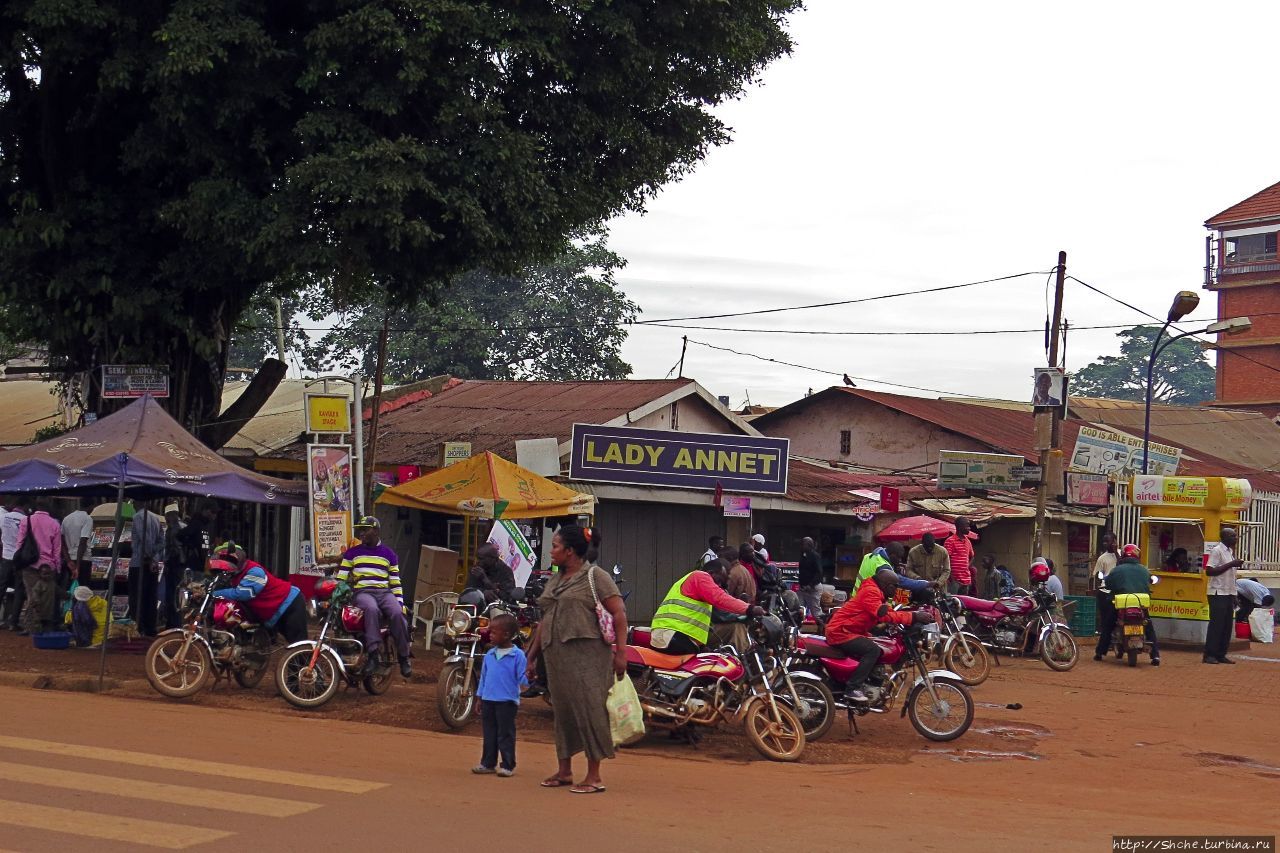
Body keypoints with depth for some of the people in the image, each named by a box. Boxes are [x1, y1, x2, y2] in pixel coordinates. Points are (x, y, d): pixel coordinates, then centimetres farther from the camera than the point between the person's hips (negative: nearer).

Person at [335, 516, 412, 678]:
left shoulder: (389, 555, 17)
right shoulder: (352, 553, 15)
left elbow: (396, 583, 15)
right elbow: (340, 579, 13)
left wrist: (400, 602, 3)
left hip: (385, 592, 1)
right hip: (362, 592, -1)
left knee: (397, 614, -32)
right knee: (372, 609, -39)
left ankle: (403, 657, -19)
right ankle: (373, 654, -41)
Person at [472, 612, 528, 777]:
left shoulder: (517, 655, -9)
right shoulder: (489, 655, 9)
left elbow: (521, 679, -9)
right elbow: (483, 677, 15)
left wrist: (527, 677, -31)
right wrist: (479, 698, 15)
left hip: (507, 701, -6)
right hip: (488, 700, 6)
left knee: (505, 734, 0)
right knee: (489, 734, 12)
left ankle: (508, 765, 9)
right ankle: (488, 763, 21)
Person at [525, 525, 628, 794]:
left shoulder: (595, 576, -3)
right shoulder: (555, 580, 19)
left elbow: (619, 613, -8)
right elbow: (545, 621, 24)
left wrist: (620, 651, -16)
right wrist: (533, 656, 21)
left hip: (586, 654, -7)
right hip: (556, 655, 7)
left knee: (589, 711, -7)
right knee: (562, 711, 10)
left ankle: (594, 776, -4)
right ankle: (564, 771, 20)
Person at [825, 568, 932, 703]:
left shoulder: (878, 594, 16)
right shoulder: (870, 591, -17)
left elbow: (889, 612, 8)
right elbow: (885, 615, -28)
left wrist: (915, 613, -4)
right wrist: (913, 616, -30)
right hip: (840, 632, -11)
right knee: (873, 650, -24)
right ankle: (852, 689, -26)